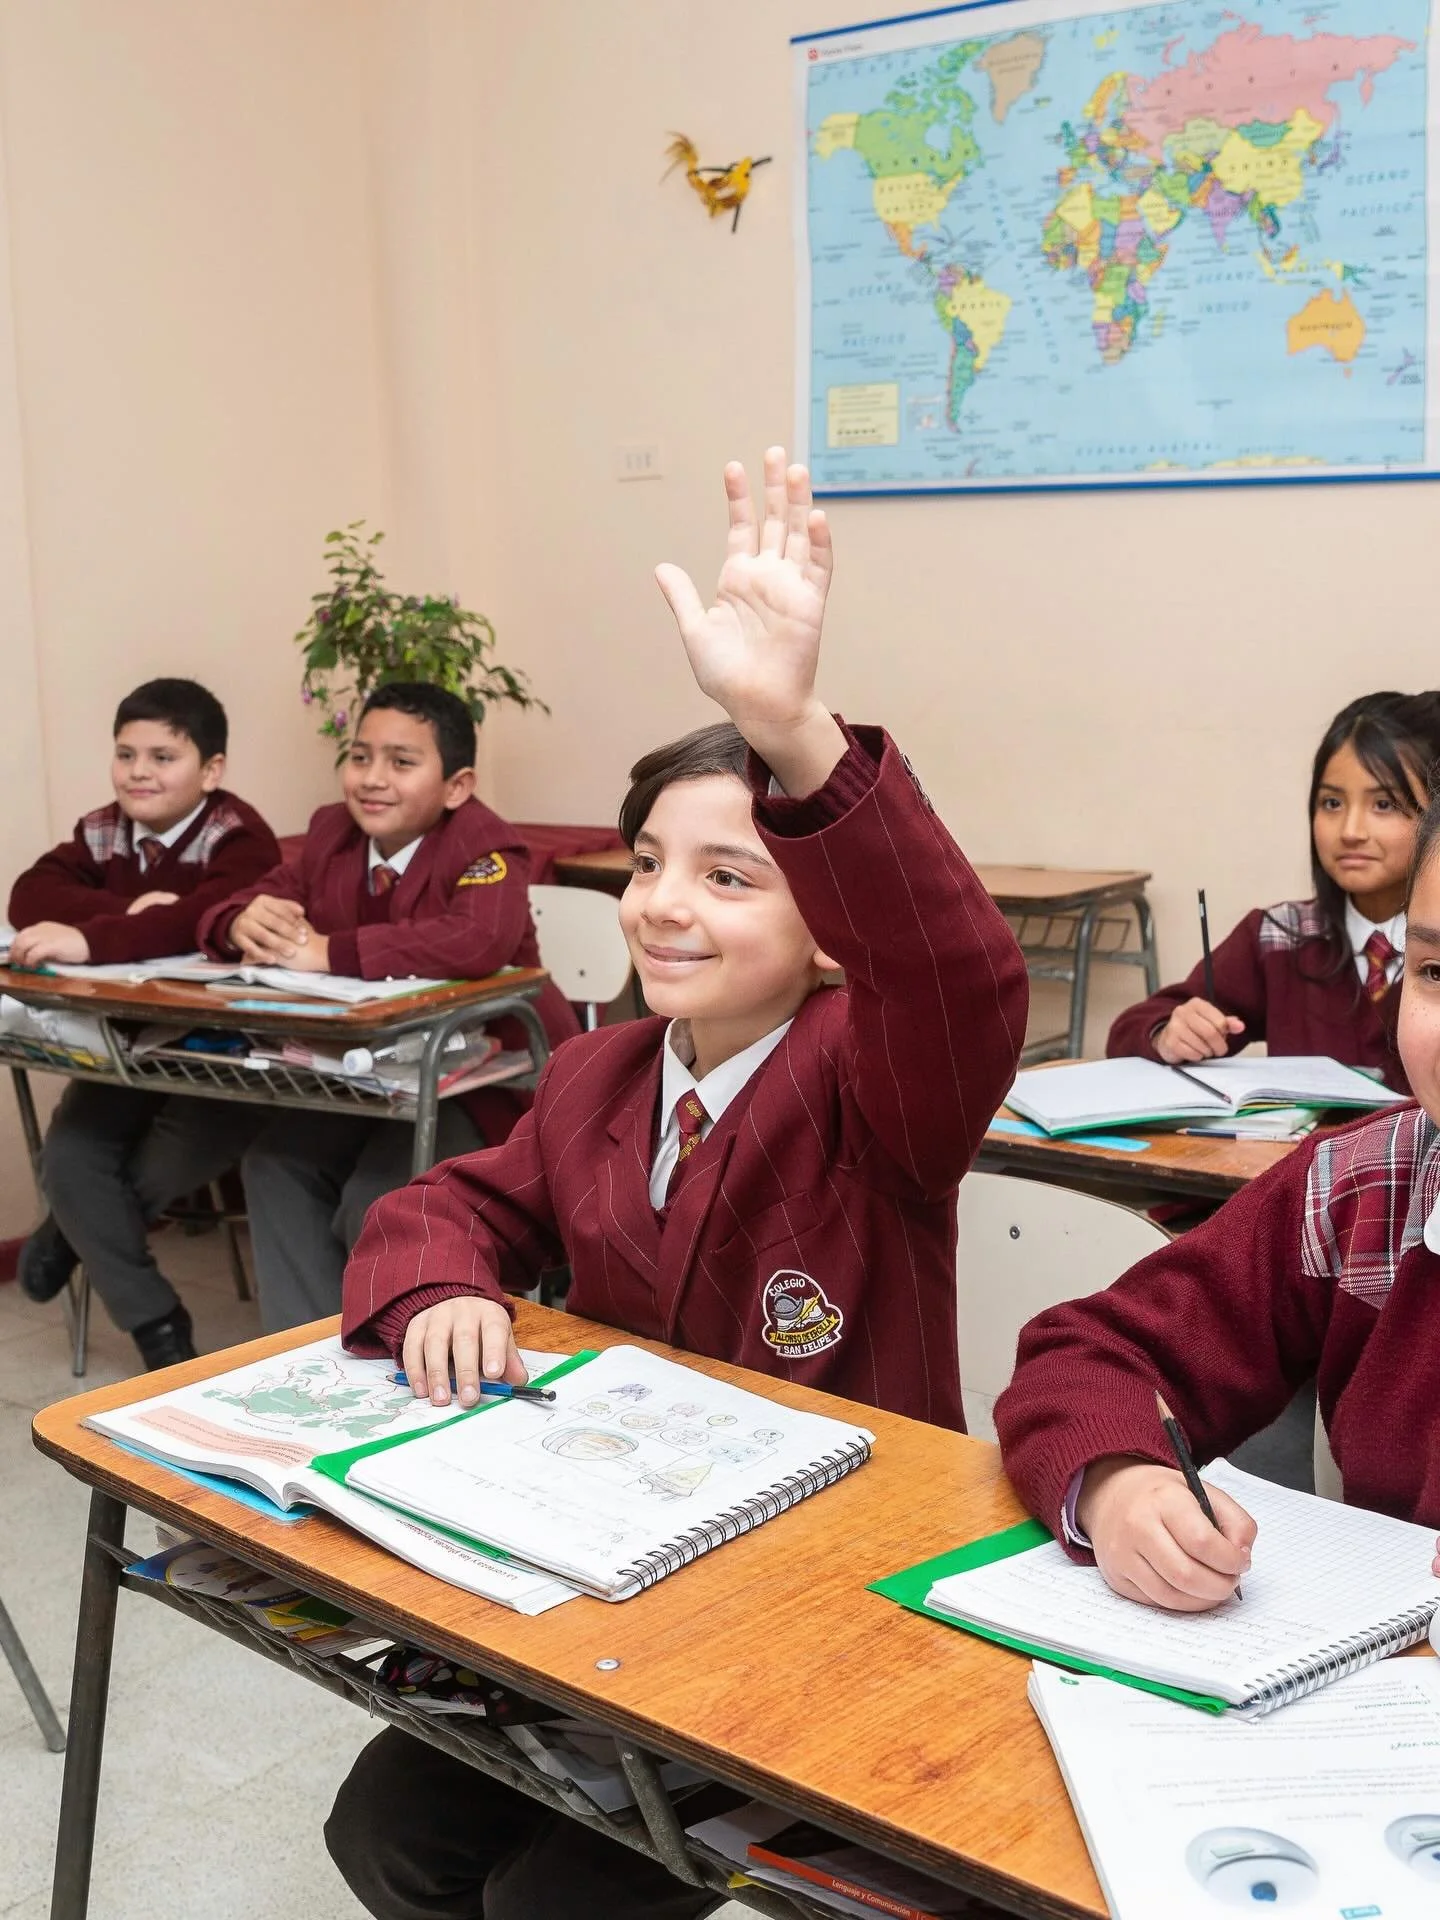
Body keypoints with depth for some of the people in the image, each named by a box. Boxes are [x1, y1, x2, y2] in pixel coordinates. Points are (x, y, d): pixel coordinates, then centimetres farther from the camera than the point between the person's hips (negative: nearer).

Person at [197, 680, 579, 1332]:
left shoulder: (483, 846, -19)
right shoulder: (332, 832, 3)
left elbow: (479, 942, -39)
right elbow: (247, 902, 5)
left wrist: (329, 953, -36)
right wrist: (245, 922, -22)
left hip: (487, 1079, -7)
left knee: (377, 1200, -25)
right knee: (276, 1162, -12)